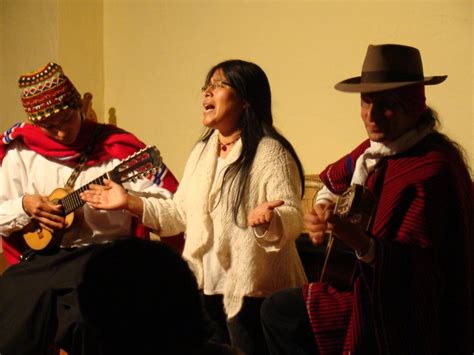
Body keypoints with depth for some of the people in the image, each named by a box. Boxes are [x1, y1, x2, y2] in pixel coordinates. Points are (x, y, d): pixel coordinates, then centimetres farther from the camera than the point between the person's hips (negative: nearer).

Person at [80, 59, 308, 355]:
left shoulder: (270, 152, -11)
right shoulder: (202, 150, 12)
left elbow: (293, 220, -21)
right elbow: (181, 215, 16)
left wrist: (267, 218, -43)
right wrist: (130, 202, 8)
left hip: (251, 292, -7)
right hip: (204, 288, 7)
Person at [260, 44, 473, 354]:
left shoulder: (433, 168, -25)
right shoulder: (378, 148, 0)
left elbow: (417, 265, -28)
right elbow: (335, 178, 21)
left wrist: (364, 244, -44)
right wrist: (324, 209, 1)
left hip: (403, 314, -8)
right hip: (374, 286, 8)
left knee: (281, 311, -4)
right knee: (277, 310, 17)